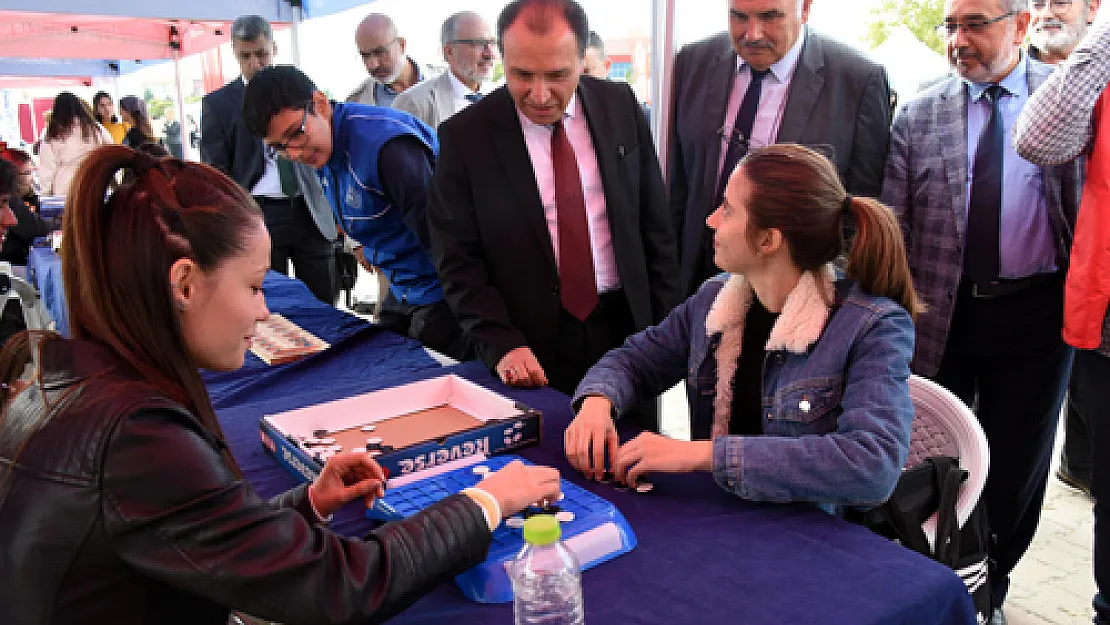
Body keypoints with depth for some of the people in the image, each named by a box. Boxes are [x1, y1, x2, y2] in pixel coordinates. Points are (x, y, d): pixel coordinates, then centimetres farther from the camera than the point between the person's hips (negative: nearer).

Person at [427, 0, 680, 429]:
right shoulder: (464, 136, -8)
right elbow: (457, 260, -6)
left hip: (624, 326, 3)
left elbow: (655, 225, 4)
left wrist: (665, 328, 2)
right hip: (532, 345, -2)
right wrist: (501, 344, -18)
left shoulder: (621, 107, -1)